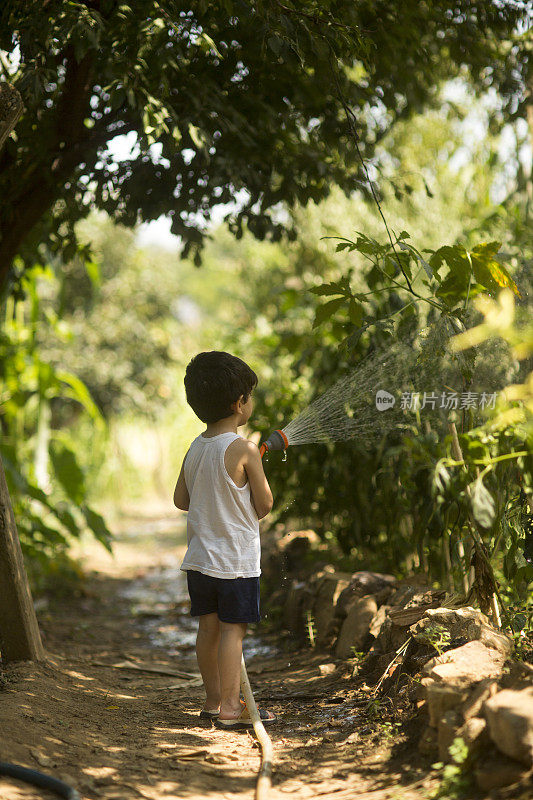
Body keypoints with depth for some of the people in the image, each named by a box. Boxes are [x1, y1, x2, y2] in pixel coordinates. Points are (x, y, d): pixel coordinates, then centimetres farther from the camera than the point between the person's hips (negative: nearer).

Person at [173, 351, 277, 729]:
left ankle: (213, 699, 23)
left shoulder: (194, 448, 4)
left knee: (209, 626, 13)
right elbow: (265, 506, -10)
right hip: (235, 557, -7)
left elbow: (181, 499, 11)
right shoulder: (244, 450, -16)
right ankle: (231, 707, 1)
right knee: (233, 628, -2)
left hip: (199, 556, 7)